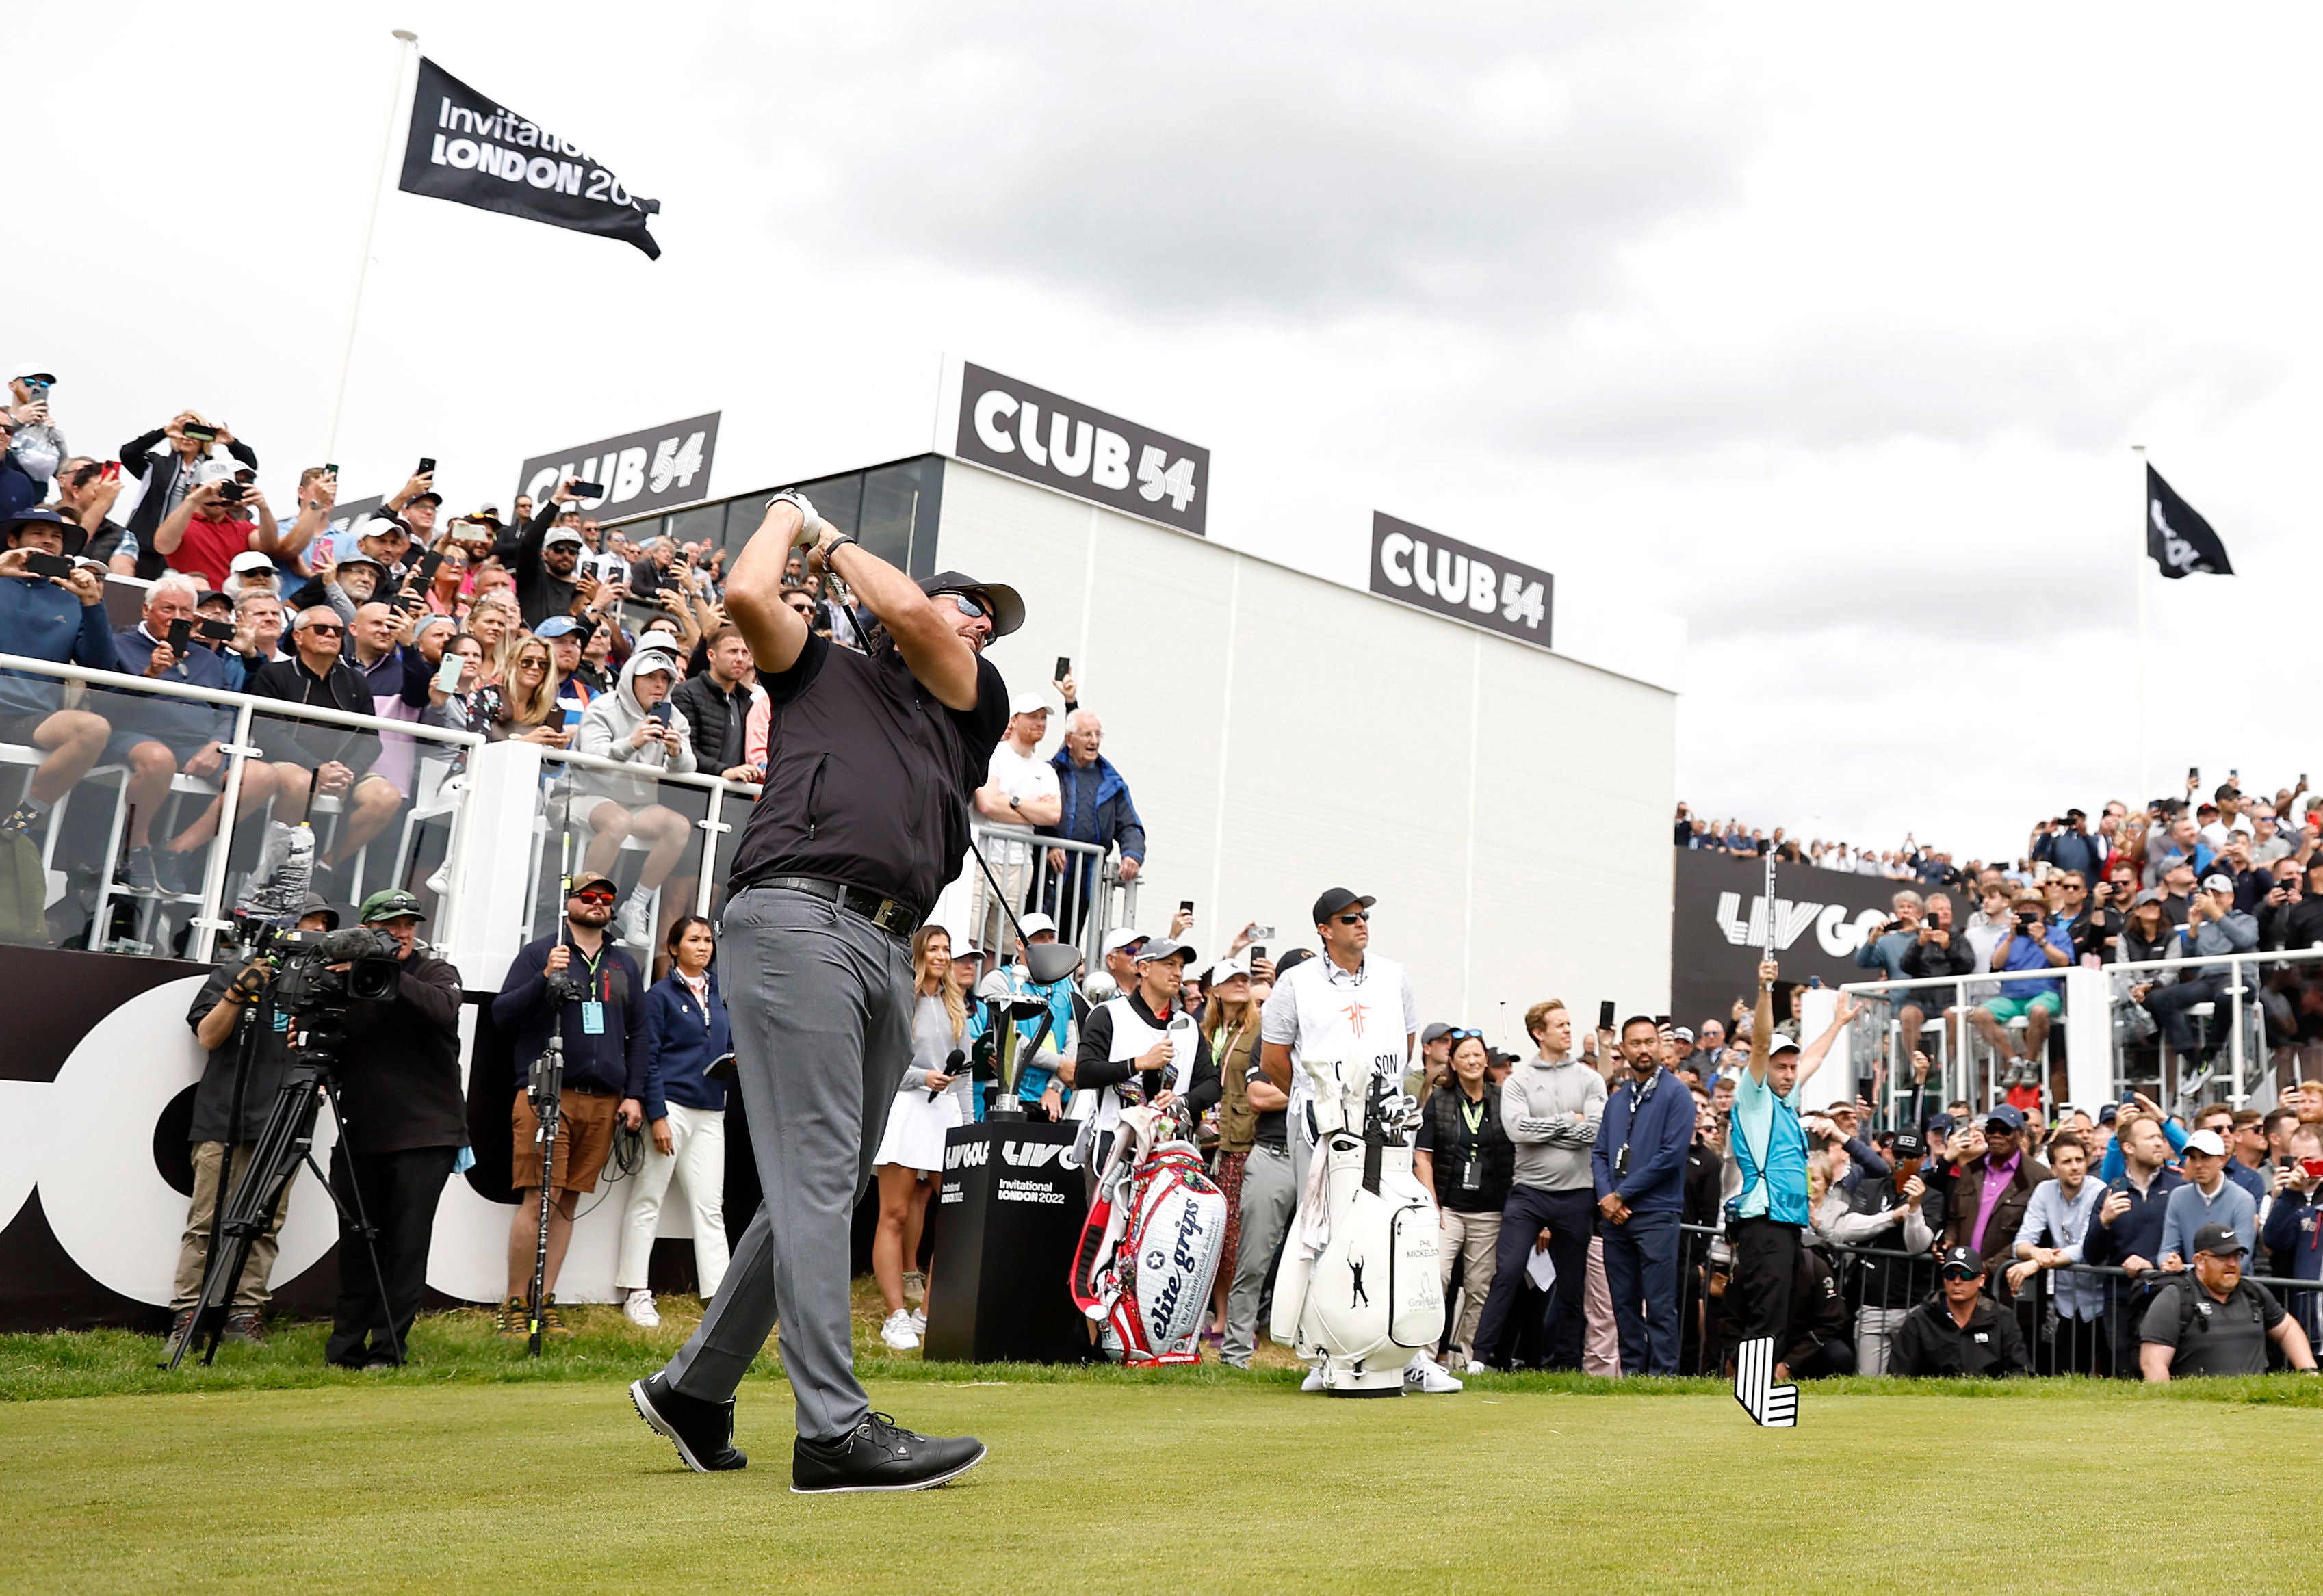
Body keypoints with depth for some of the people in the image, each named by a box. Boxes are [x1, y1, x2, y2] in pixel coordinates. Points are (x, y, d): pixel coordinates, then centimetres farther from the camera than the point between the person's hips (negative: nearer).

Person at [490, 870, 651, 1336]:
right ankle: (514, 1306, -2)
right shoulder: (537, 954, 7)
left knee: (567, 1201, 5)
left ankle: (545, 1301, 10)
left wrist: (633, 1095, 9)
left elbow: (638, 1035, 19)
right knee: (537, 1200, -11)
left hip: (603, 1101, 4)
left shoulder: (625, 965, 19)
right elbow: (501, 1014, 0)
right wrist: (545, 979, -15)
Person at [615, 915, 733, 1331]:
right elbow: (648, 1059, -6)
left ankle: (720, 1294, 3)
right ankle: (635, 1295, 5)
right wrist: (657, 1116, -13)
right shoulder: (661, 995, 0)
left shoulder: (719, 995, 15)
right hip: (671, 1105, -5)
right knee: (647, 1199, 0)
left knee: (710, 1204, 4)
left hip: (710, 1112, 5)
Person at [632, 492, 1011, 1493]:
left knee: (826, 1191, 6)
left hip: (893, 952, 6)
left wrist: (835, 542, 24)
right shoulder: (822, 670, 20)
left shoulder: (976, 704, 27)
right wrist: (790, 514, 22)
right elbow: (748, 596, 3)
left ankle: (694, 1387, 19)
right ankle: (834, 1430, -15)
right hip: (798, 916, -6)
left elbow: (905, 613, 10)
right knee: (815, 1176, -12)